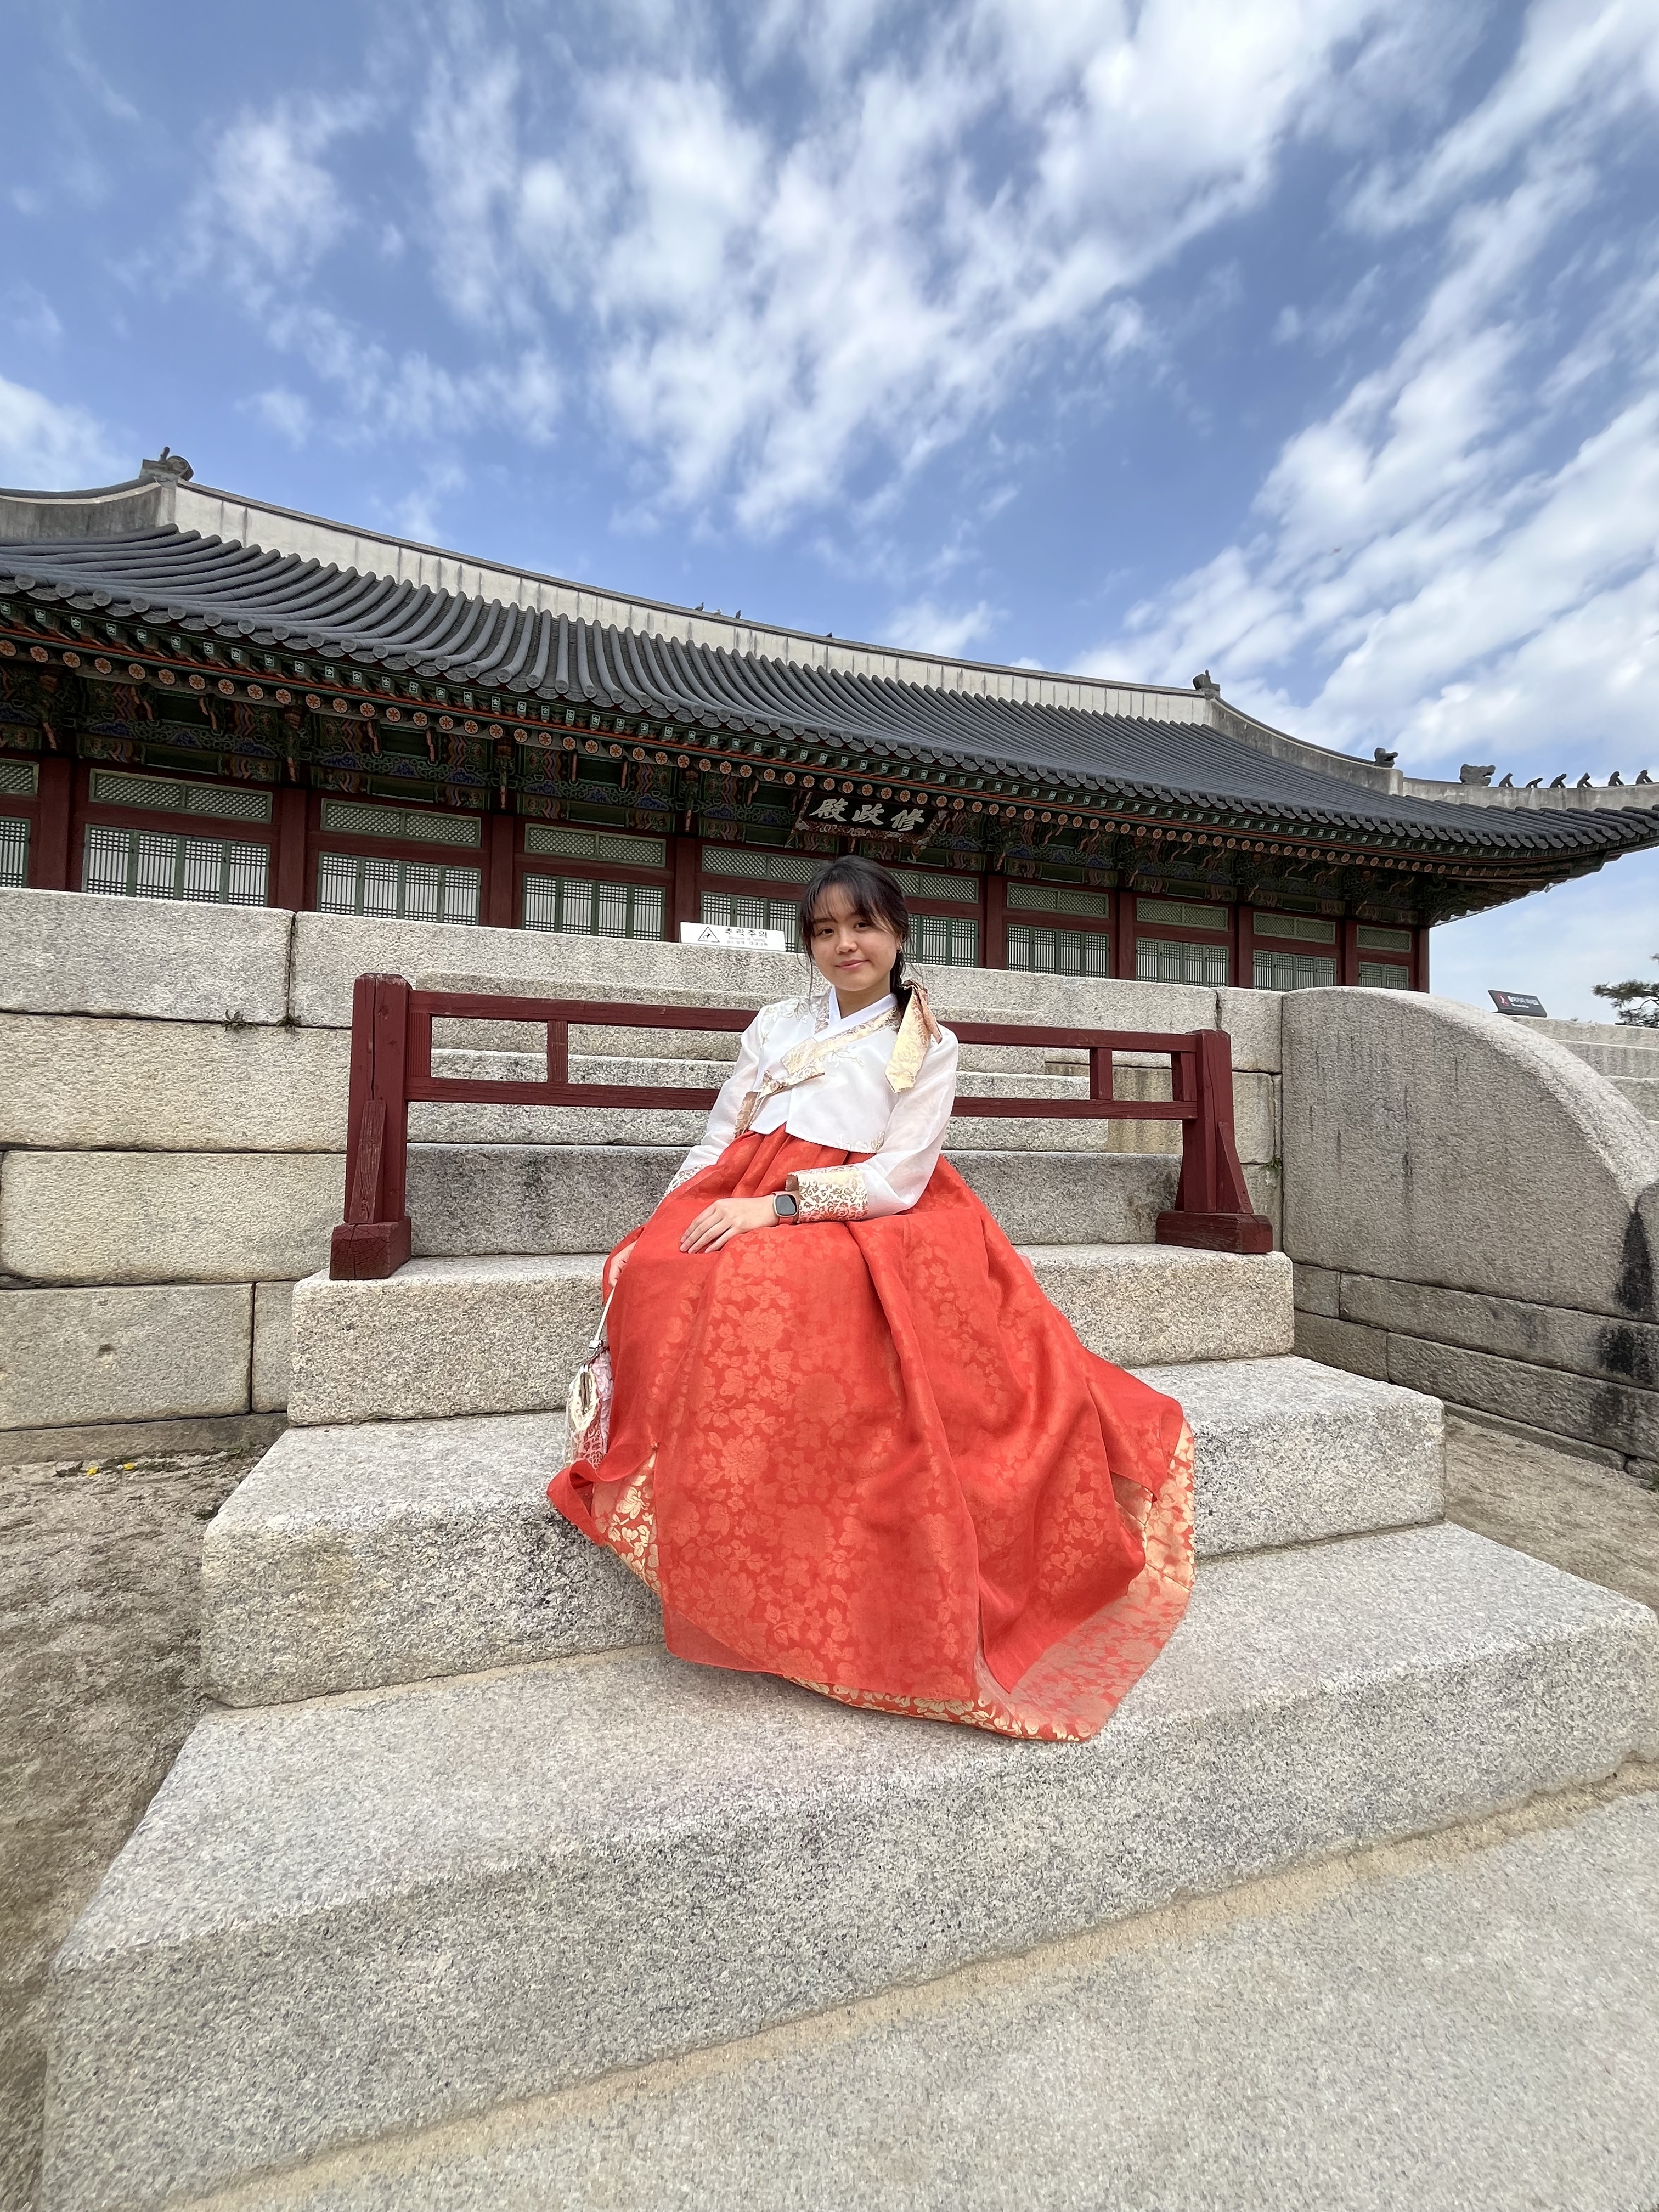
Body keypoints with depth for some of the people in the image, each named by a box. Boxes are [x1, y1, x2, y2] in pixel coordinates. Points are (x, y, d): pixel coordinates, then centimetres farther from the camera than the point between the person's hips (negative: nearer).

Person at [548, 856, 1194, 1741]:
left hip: (864, 1230, -3)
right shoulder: (776, 1025, 19)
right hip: (744, 1218, 4)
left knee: (776, 1282, -35)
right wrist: (659, 1229, -2)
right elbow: (719, 1139, 13)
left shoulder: (928, 1048, 9)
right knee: (667, 1275, -27)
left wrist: (779, 1204, -15)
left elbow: (897, 1180, -4)